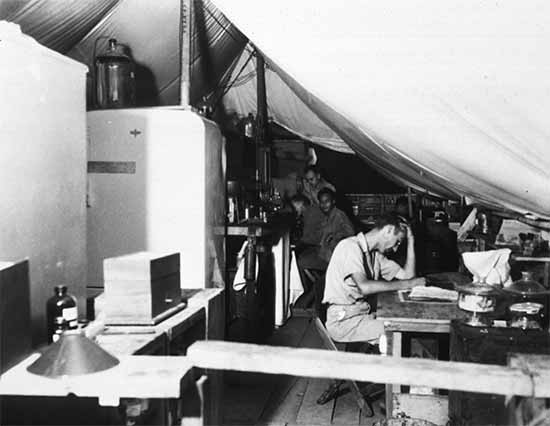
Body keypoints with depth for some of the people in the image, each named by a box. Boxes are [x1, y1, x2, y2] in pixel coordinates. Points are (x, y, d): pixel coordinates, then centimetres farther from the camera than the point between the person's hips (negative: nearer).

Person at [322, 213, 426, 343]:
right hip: (343, 321, -8)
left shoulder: (376, 254, 14)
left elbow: (407, 275, 12)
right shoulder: (350, 246, -14)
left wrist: (410, 240, 9)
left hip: (366, 315, 8)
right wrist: (407, 284, -22)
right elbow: (364, 287, -28)